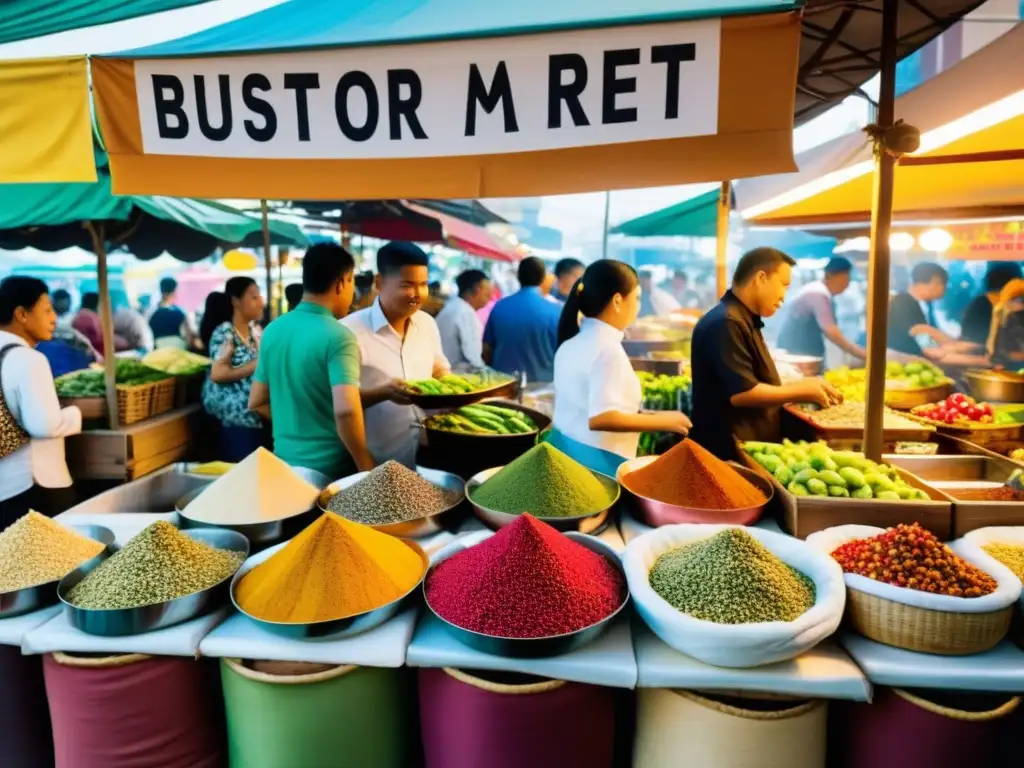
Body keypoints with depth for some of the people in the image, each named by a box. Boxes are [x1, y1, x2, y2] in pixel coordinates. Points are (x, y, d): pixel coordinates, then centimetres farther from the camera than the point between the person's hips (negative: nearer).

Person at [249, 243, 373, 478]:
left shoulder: (272, 330, 3)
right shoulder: (338, 337, -19)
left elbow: (256, 403, 9)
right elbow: (345, 410, -30)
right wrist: (366, 466, -18)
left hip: (285, 461, 7)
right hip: (330, 467, -6)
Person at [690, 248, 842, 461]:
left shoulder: (744, 321, 13)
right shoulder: (726, 323, -20)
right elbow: (741, 393, -26)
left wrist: (808, 393, 8)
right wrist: (801, 390, -15)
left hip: (750, 448, 10)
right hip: (729, 451, -10)